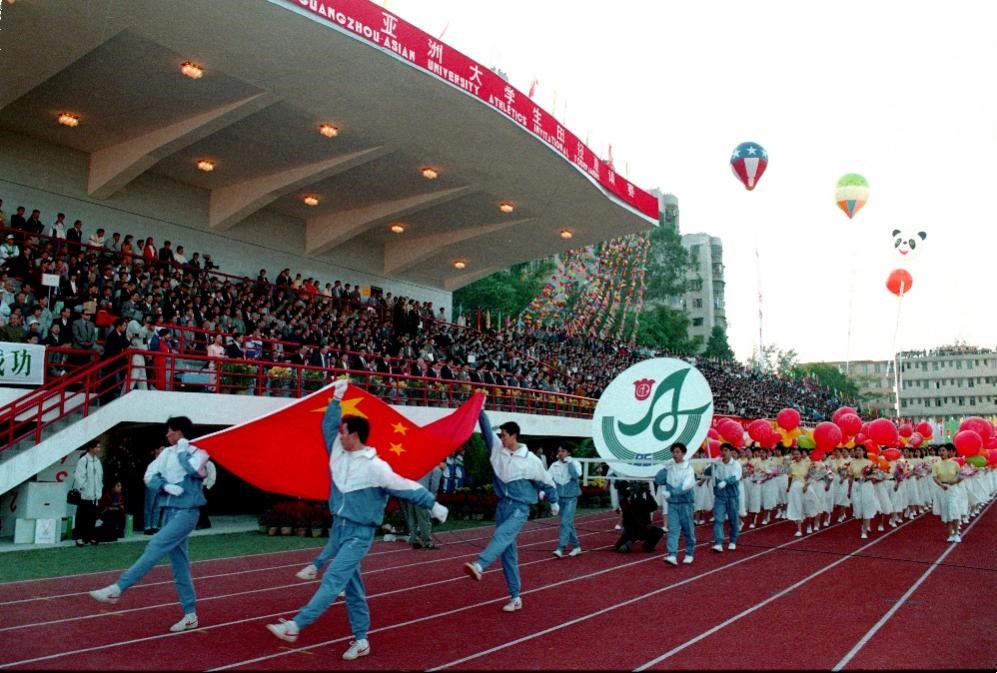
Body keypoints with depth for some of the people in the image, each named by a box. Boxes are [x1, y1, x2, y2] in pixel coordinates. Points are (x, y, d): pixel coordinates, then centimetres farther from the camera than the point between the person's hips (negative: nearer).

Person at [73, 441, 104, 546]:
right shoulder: (83, 460, -11)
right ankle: (79, 537, 5)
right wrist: (82, 488, -13)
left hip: (95, 494, 7)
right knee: (82, 517, -2)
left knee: (92, 517, 10)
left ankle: (90, 536, 19)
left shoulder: (97, 461, 12)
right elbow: (78, 476, -15)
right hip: (85, 494, -7)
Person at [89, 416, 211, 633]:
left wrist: (182, 450, -11)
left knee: (155, 548, -18)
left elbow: (192, 470, -27)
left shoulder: (198, 452, -7)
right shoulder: (168, 452, 11)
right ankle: (190, 615, 13)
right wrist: (166, 486, -14)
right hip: (169, 511, 7)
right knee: (179, 565, 7)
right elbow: (149, 475, 4)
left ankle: (117, 589, -14)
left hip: (186, 512, -7)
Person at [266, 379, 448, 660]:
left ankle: (295, 626, -15)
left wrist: (433, 505, -6)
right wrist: (336, 400, 10)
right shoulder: (339, 452, 3)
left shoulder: (375, 467, -16)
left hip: (359, 534, -7)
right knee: (352, 586, 10)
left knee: (333, 580, -13)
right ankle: (361, 640, 17)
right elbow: (328, 426, 14)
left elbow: (406, 487, -11)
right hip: (338, 529, 7)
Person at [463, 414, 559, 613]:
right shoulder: (497, 450, 4)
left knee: (501, 535, -31)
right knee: (508, 553, 5)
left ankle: (478, 565, -55)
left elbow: (546, 482, 5)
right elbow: (487, 431, -2)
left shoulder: (530, 460, -8)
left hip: (520, 508, -5)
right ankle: (515, 597, 11)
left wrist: (554, 502, 15)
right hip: (502, 506, 5)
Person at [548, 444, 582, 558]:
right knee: (568, 523, 13)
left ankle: (560, 548, -14)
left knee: (565, 522, -13)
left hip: (571, 498, -4)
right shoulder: (555, 465, 2)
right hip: (560, 497, 5)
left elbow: (576, 475, -26)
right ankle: (576, 546, 26)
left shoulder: (574, 463, -7)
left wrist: (569, 462, -21)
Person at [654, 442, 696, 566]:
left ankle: (689, 554, 23)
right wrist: (664, 469, -9)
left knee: (688, 530, 8)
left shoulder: (688, 468, -8)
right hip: (672, 503, 3)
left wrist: (671, 493, -28)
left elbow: (686, 486, -19)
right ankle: (672, 555, -13)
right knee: (673, 529, -6)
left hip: (685, 503, -3)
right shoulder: (669, 468, 5)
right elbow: (658, 481, 2)